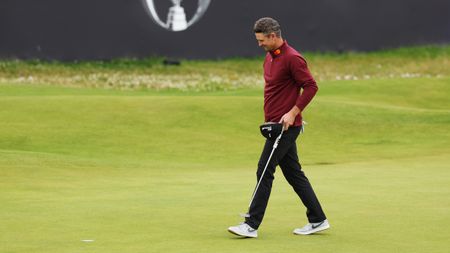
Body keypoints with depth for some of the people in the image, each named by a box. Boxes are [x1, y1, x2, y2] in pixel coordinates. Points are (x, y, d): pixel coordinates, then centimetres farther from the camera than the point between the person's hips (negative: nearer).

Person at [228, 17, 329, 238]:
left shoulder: (292, 58, -15)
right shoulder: (269, 57, 14)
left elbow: (311, 86, -17)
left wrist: (293, 113, -21)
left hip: (286, 126, -10)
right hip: (275, 125, 10)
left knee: (264, 171, -9)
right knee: (293, 173, 11)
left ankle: (252, 224, -8)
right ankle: (317, 220, 16)